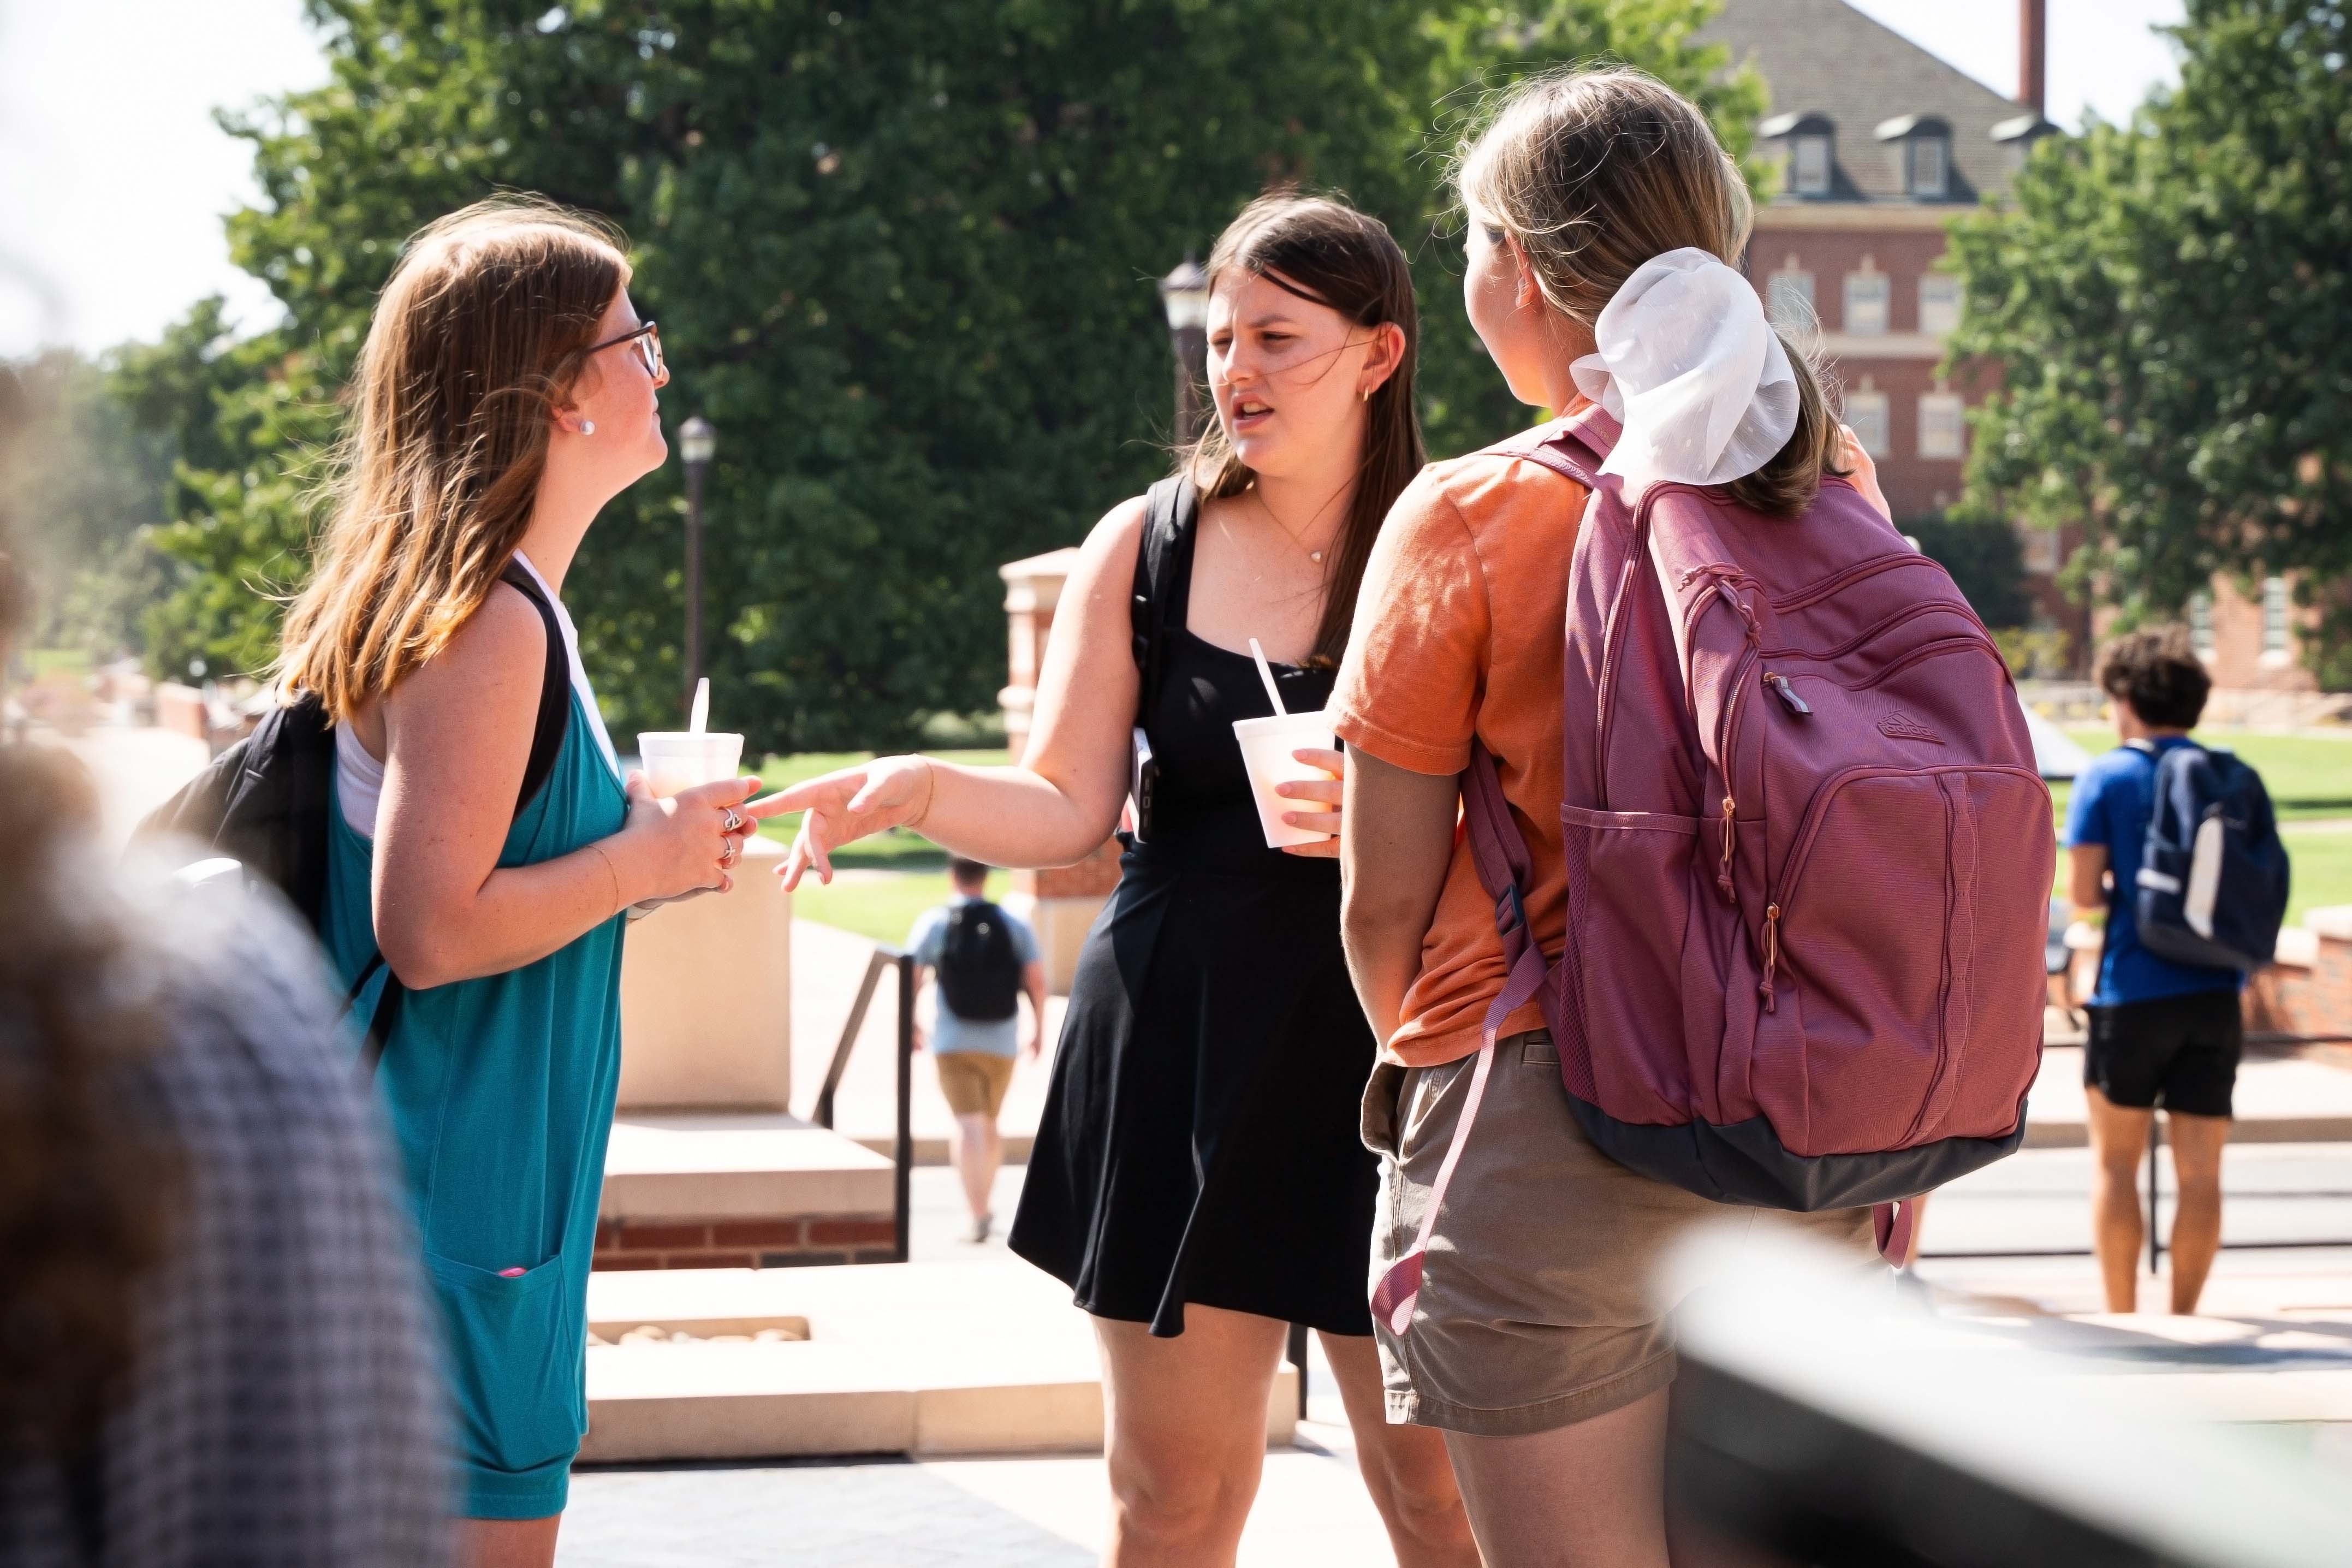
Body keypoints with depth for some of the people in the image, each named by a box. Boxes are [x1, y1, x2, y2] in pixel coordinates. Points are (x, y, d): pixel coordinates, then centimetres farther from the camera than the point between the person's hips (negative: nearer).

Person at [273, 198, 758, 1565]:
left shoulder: (498, 602, 13)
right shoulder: (486, 622, -19)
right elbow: (432, 929, -24)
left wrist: (637, 828, 12)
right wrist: (647, 856, -13)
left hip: (491, 1169, 10)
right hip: (457, 1189, -10)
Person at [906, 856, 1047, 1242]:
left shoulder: (933, 923, -2)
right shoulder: (1014, 924, 2)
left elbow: (909, 981, -4)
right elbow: (1036, 981, -4)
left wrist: (912, 1026, 11)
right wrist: (1038, 1028, 9)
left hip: (952, 1044, -3)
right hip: (1000, 1043, 3)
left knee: (969, 1127, -10)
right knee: (990, 1125, 20)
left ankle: (980, 1213, -24)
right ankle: (984, 1205, 30)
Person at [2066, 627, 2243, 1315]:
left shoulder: (2107, 778, -5)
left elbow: (2082, 894, -9)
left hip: (2133, 992, -3)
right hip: (2215, 996, 3)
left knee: (2115, 1162, 9)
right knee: (2200, 1172, 5)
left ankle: (2121, 1323, 8)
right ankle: (2183, 1321, 9)